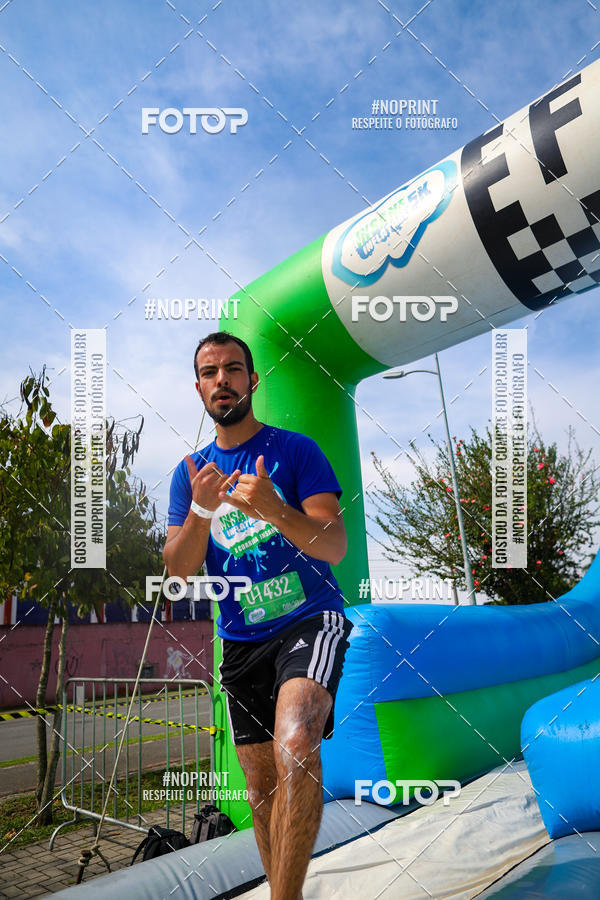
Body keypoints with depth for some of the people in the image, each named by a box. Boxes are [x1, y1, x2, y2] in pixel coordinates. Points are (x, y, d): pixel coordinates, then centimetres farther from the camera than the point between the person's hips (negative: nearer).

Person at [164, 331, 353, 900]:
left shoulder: (294, 450, -4)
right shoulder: (190, 473, 9)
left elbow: (334, 548, -12)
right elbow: (179, 572, 1)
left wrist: (271, 509, -30)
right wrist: (201, 511, -18)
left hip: (310, 622, -4)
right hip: (240, 641, 5)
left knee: (295, 745, -30)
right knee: (263, 786, 12)